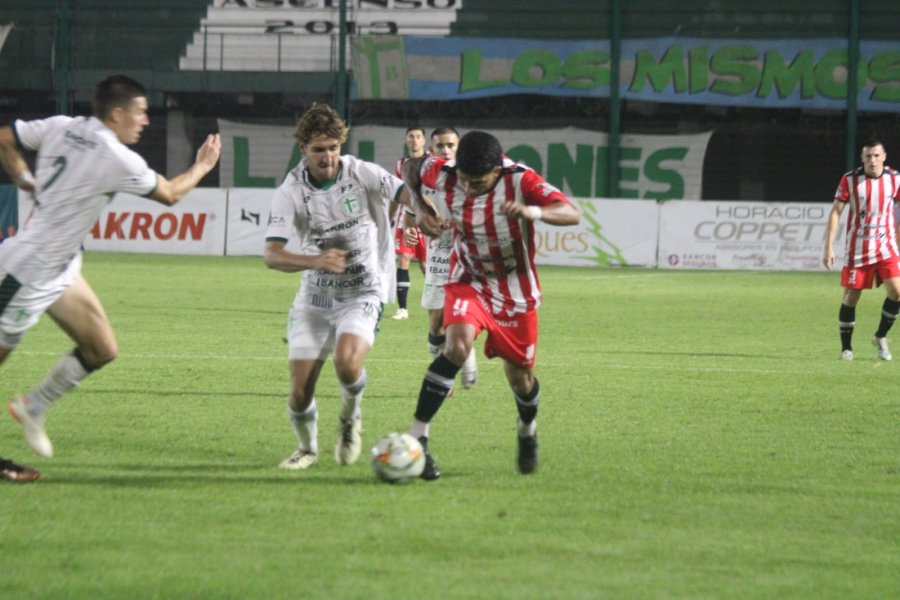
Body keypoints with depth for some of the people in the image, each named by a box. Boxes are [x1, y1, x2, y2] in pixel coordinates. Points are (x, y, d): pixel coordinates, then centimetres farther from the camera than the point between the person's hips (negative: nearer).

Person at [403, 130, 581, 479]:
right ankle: (416, 438, -26)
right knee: (458, 346, -29)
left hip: (516, 291, 0)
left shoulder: (520, 181, -26)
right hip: (468, 282, 0)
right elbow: (412, 172, 5)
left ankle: (527, 430, 46)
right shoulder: (444, 175, -18)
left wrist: (533, 212, -54)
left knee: (519, 378, 9)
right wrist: (420, 208, -13)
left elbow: (572, 214, -35)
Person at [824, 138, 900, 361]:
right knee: (851, 296, 0)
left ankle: (880, 337, 10)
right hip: (857, 248, -1)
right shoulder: (850, 180, -7)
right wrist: (829, 247, -7)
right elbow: (835, 212, -3)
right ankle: (846, 347, 13)